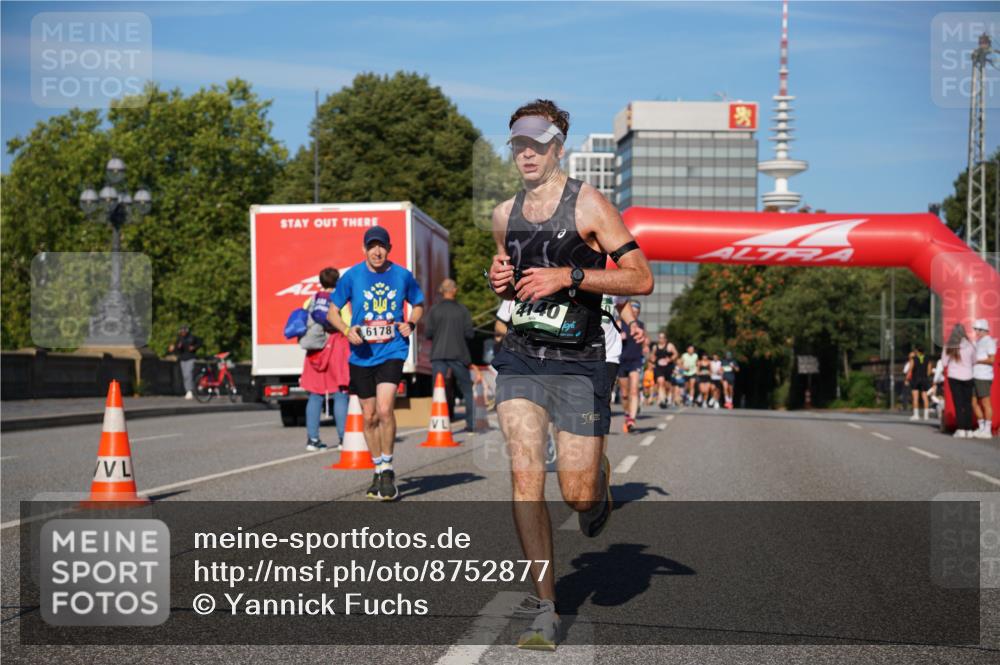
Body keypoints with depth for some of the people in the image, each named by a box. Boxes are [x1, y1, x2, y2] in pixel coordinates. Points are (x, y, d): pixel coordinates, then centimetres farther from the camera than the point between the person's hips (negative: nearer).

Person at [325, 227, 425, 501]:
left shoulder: (403, 275, 1)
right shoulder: (351, 276, -1)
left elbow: (418, 304, 17)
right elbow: (332, 312, 5)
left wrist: (410, 323, -3)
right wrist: (347, 330, -14)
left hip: (392, 351, -2)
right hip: (361, 355, 2)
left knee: (385, 409, -20)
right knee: (369, 417, 9)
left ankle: (388, 470, -5)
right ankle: (379, 471, 26)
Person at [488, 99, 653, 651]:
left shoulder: (588, 205, -5)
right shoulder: (505, 215, 11)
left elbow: (641, 278, -8)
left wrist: (568, 276, -16)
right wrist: (501, 281, 4)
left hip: (577, 362, -3)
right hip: (520, 357, 4)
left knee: (577, 495, -3)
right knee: (524, 474, -13)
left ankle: (600, 483, 37)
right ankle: (545, 608, -6)